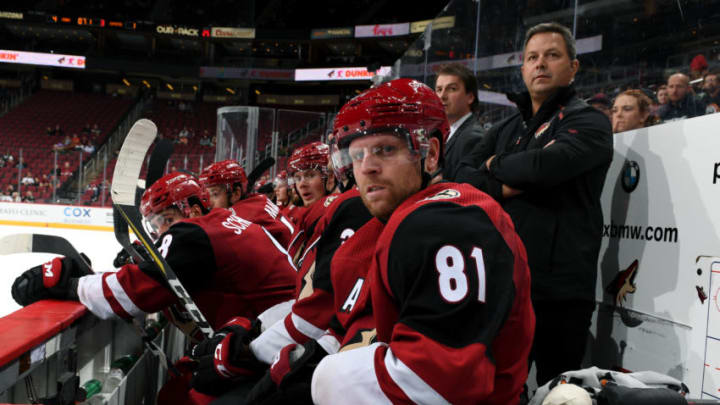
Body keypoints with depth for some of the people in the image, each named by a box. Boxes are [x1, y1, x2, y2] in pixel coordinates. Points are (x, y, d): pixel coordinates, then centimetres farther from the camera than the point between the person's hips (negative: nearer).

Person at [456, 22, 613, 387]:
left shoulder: (588, 121, -2)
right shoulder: (506, 129, 19)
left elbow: (546, 163, -21)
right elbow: (465, 177, 9)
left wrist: (495, 165, -3)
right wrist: (501, 187, -11)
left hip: (558, 290, -6)